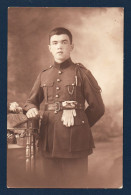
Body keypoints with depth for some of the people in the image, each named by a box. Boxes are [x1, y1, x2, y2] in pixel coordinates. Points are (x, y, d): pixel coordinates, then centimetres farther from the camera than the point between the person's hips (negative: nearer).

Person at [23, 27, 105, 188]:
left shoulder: (82, 73, 0)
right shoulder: (44, 75, 11)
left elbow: (97, 108, 2)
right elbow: (31, 101, 20)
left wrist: (78, 125, 3)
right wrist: (31, 109, -3)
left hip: (75, 141, -3)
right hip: (49, 141, 4)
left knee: (76, 183, 5)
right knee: (53, 183, 11)